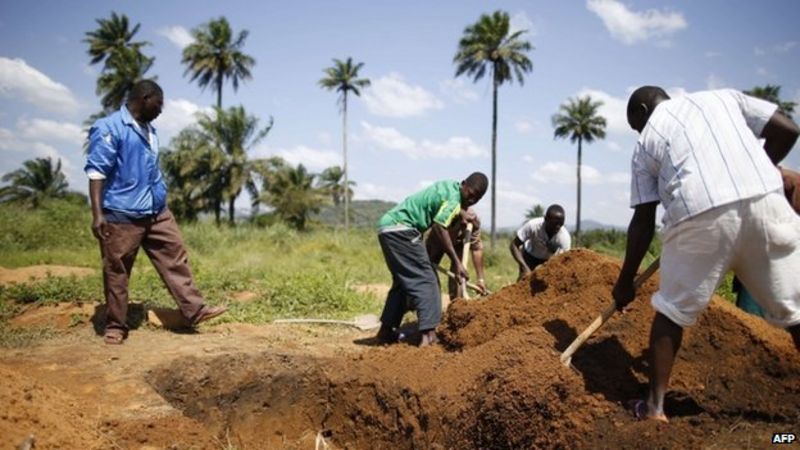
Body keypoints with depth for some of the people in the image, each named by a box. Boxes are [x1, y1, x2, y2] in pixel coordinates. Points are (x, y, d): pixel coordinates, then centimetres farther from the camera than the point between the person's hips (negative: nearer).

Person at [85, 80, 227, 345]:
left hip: (156, 212, 8)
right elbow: (97, 172, -14)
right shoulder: (109, 128, -9)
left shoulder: (149, 130, 16)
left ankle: (194, 310, 9)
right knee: (116, 271, 3)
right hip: (122, 215, -7)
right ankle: (115, 325, 14)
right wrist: (97, 214, -20)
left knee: (175, 258, 5)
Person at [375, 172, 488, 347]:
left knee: (403, 281, 17)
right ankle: (429, 335, -16)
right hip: (400, 229, -10)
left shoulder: (450, 186, 15)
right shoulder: (453, 198, -13)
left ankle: (386, 331, 22)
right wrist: (457, 262, -19)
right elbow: (439, 228, -22)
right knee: (425, 280, -10)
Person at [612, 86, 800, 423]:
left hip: (700, 215, -2)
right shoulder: (722, 96, 27)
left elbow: (643, 222, 16)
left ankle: (655, 405, 17)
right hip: (765, 201, 2)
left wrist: (626, 281, 25)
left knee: (672, 310, 16)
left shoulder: (646, 141, 20)